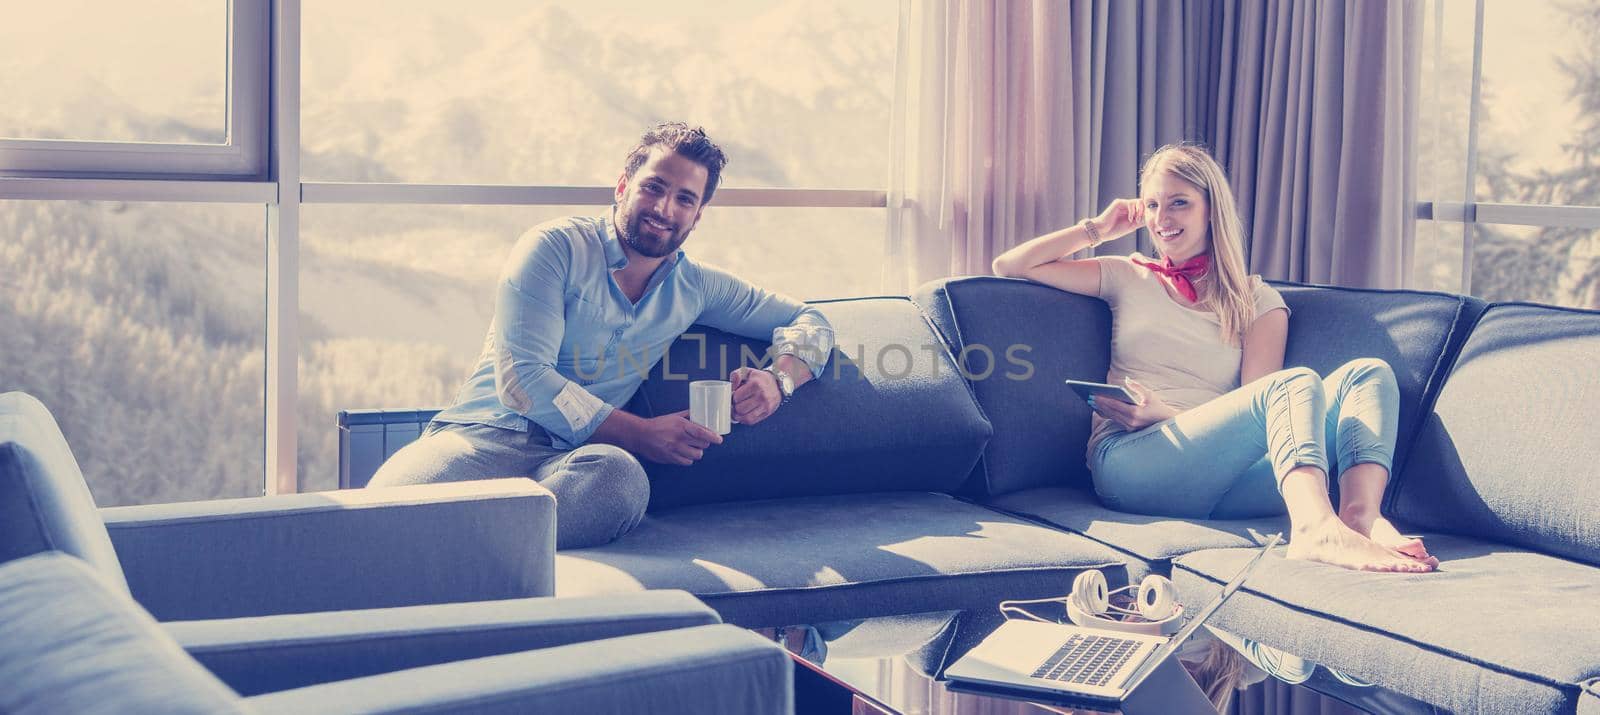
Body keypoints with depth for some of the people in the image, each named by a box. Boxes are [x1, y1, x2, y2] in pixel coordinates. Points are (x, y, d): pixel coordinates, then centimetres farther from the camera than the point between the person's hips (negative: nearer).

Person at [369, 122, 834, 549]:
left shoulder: (695, 287, 19)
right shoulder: (556, 247, 3)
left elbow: (809, 322, 26)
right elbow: (521, 379, -7)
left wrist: (776, 379, 2)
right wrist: (640, 433, -12)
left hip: (575, 460, 4)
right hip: (484, 438, -3)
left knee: (621, 475, -40)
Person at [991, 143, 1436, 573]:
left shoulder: (1257, 301, 20)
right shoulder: (1128, 278, 23)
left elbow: (1256, 406, 5)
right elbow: (1008, 266, 18)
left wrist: (1163, 413, -11)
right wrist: (1098, 229, 21)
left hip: (1221, 479, 2)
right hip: (1128, 463, -2)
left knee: (1370, 374, -18)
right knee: (1297, 383, -28)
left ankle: (1361, 518, -46)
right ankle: (1316, 528, -57)